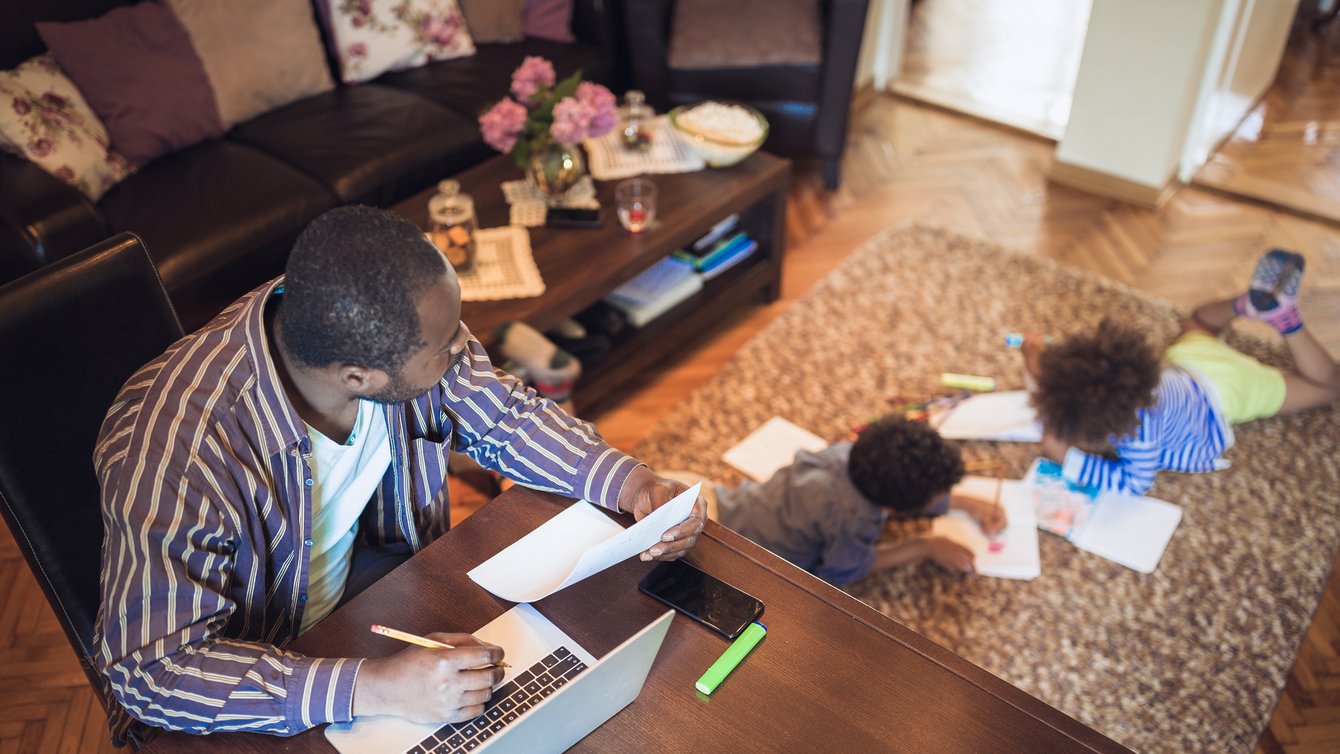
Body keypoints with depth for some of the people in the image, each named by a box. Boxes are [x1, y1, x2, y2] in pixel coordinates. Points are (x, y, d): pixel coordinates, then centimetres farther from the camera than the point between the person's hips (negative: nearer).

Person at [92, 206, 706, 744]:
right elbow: (150, 668, -33)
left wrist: (628, 482, -19)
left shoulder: (396, 331, -21)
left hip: (367, 579, 5)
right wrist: (367, 689, -43)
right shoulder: (174, 454, -37)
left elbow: (502, 418, -4)